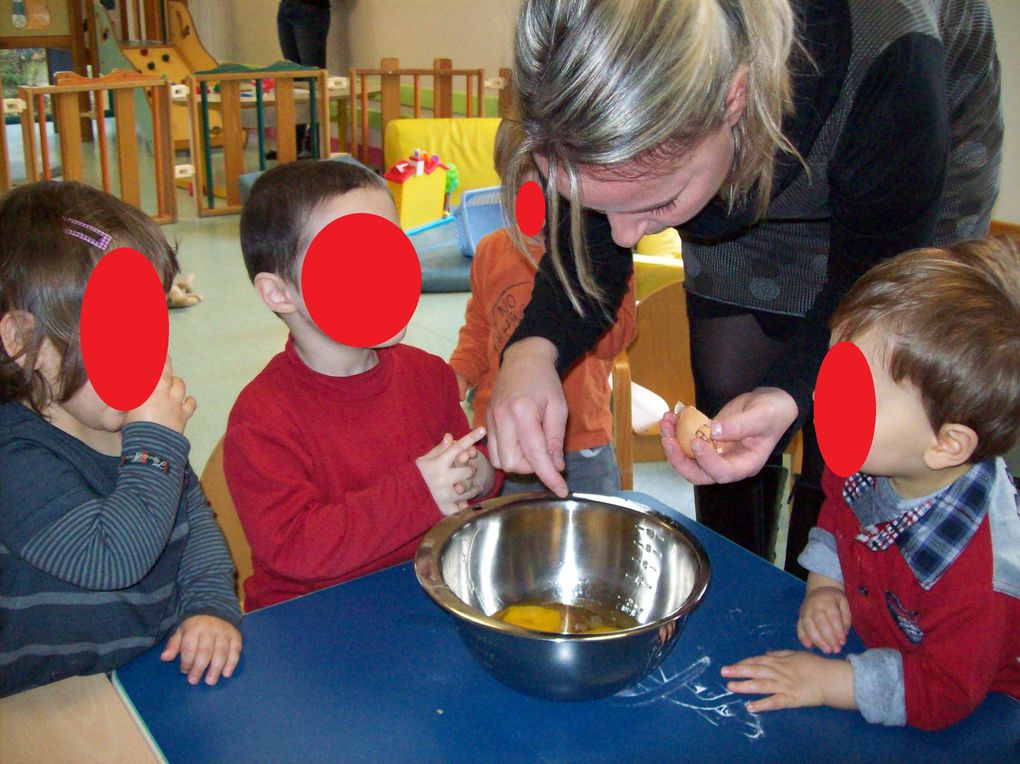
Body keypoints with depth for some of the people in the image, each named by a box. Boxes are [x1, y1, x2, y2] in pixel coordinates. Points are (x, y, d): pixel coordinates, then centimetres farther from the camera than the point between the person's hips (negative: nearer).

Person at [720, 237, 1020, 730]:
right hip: (867, 635, 8)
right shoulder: (868, 463, -14)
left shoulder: (973, 561, -34)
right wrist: (823, 585, -4)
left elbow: (946, 693, -26)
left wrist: (828, 682, -25)